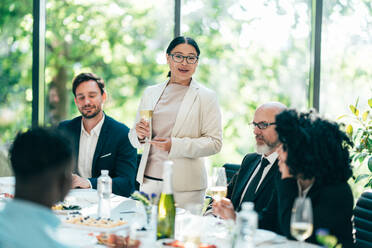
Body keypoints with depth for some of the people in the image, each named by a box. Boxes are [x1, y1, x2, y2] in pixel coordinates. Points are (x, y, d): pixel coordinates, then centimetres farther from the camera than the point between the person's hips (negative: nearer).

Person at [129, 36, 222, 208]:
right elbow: (134, 138, 17)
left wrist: (175, 145, -18)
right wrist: (140, 135, -6)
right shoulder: (150, 93, 13)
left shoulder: (206, 97, 1)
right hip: (149, 181, 4)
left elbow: (215, 143, -7)